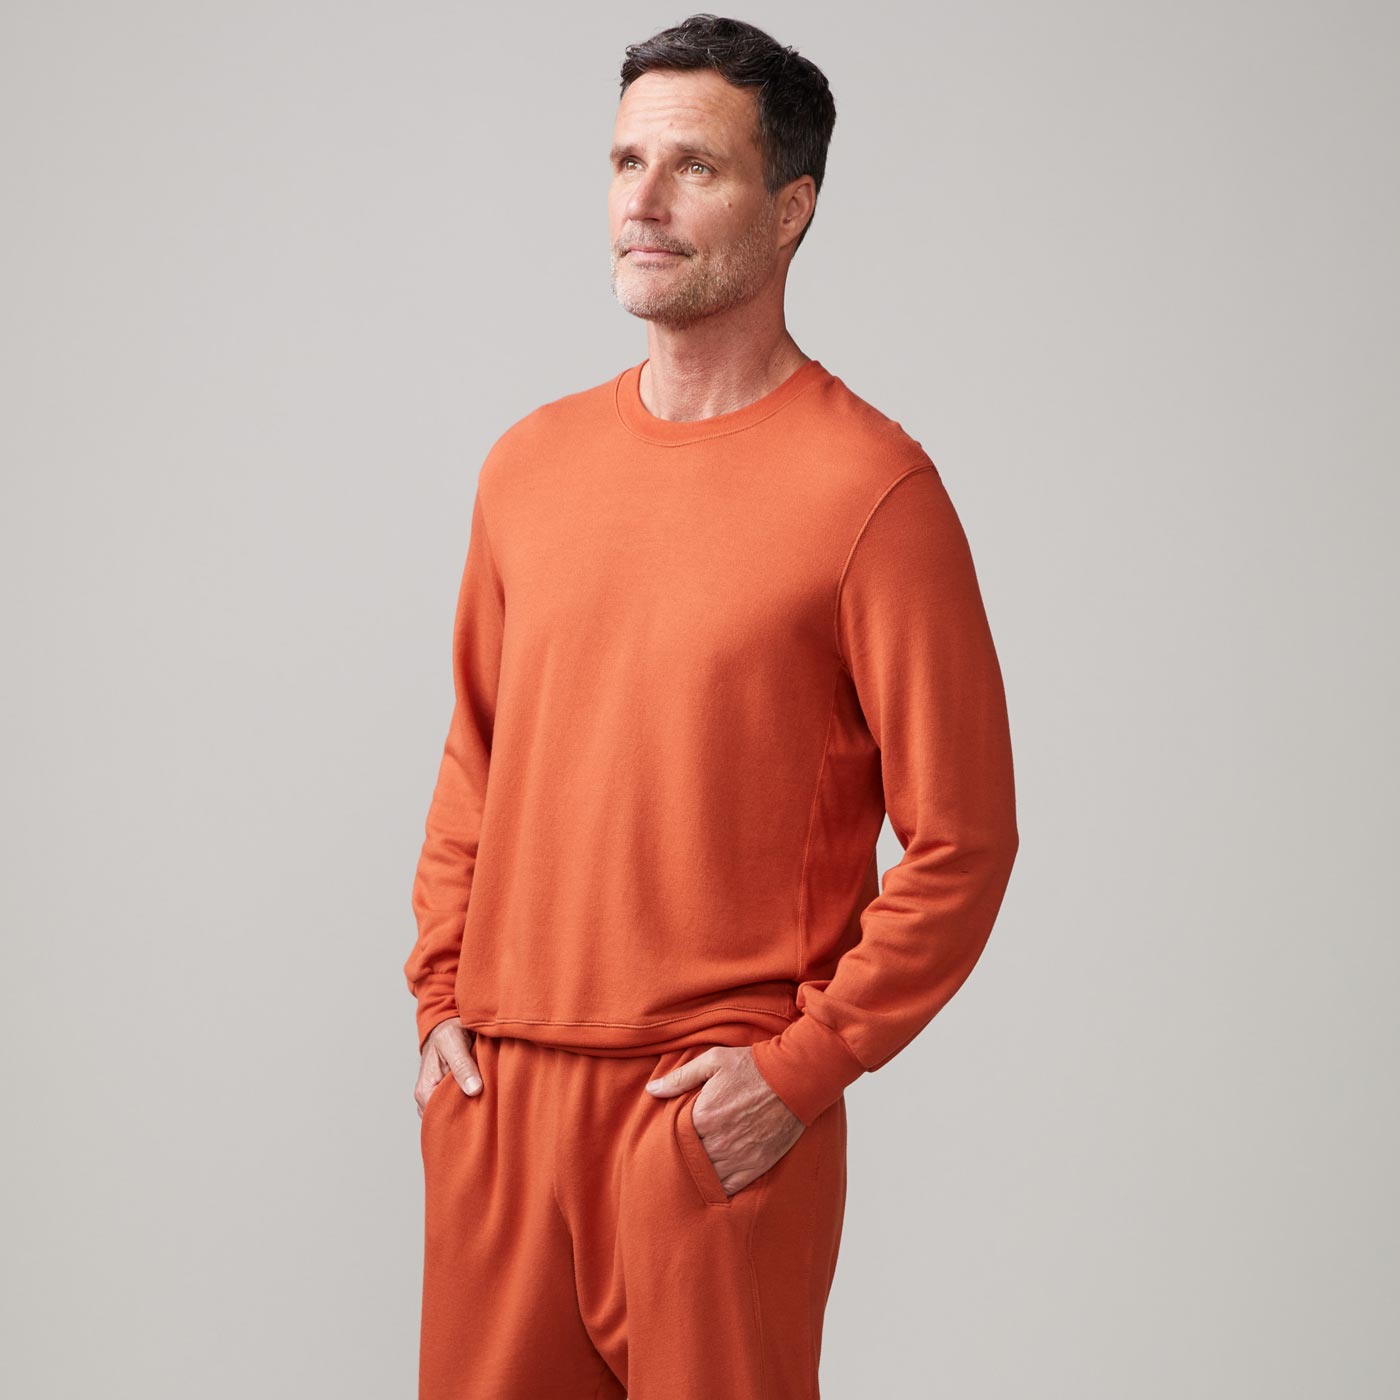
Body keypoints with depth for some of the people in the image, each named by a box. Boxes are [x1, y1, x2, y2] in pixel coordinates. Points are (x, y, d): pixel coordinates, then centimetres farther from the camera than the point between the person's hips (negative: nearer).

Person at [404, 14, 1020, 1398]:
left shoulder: (868, 487, -9)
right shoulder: (529, 463, 8)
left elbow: (962, 841, -9)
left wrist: (804, 1066, -12)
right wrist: (439, 993, 9)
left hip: (720, 1113, -5)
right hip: (494, 1089, 5)